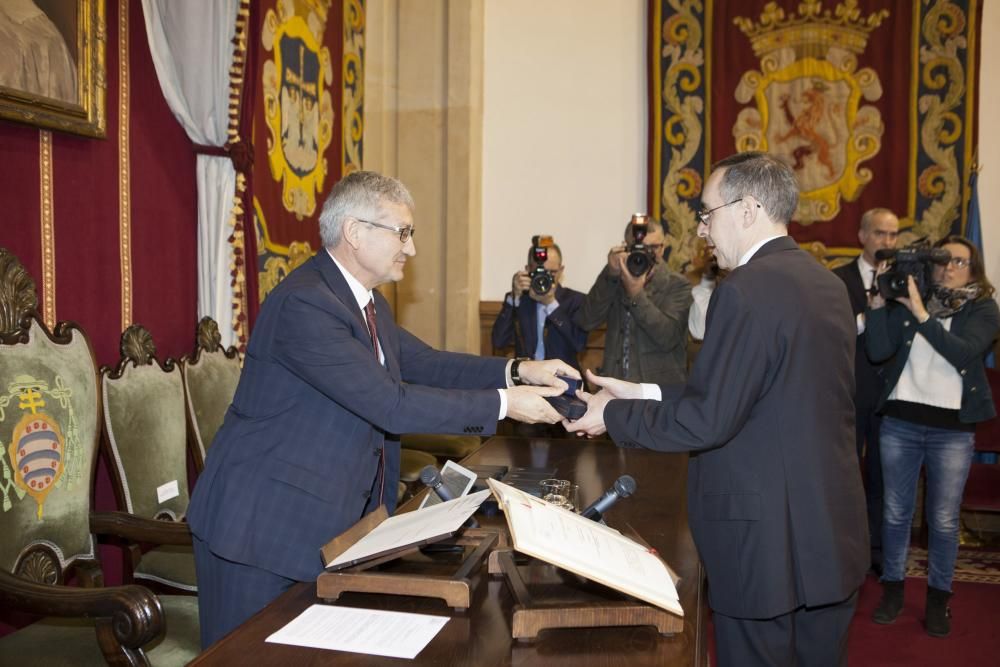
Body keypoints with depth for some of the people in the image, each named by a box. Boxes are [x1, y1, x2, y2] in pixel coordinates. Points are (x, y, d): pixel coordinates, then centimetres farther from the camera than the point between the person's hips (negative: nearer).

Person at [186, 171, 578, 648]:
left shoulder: (366, 300, 7)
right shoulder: (304, 303, -25)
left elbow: (422, 363, 8)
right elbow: (391, 404, -28)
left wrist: (516, 371, -4)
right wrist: (502, 405, -21)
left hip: (332, 517, 9)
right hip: (265, 520, -9)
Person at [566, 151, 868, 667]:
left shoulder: (746, 290, -20)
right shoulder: (828, 285, 8)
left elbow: (707, 420, -20)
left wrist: (614, 415, -6)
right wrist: (646, 394, 8)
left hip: (766, 537, -8)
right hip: (833, 532, 8)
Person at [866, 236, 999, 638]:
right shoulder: (907, 299, 4)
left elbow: (964, 352, -17)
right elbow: (878, 351, -6)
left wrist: (921, 314, -23)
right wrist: (879, 301, -14)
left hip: (953, 427, -1)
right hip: (900, 420, 1)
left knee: (943, 519, 5)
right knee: (896, 511, 9)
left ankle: (938, 597, 21)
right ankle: (892, 588, 24)